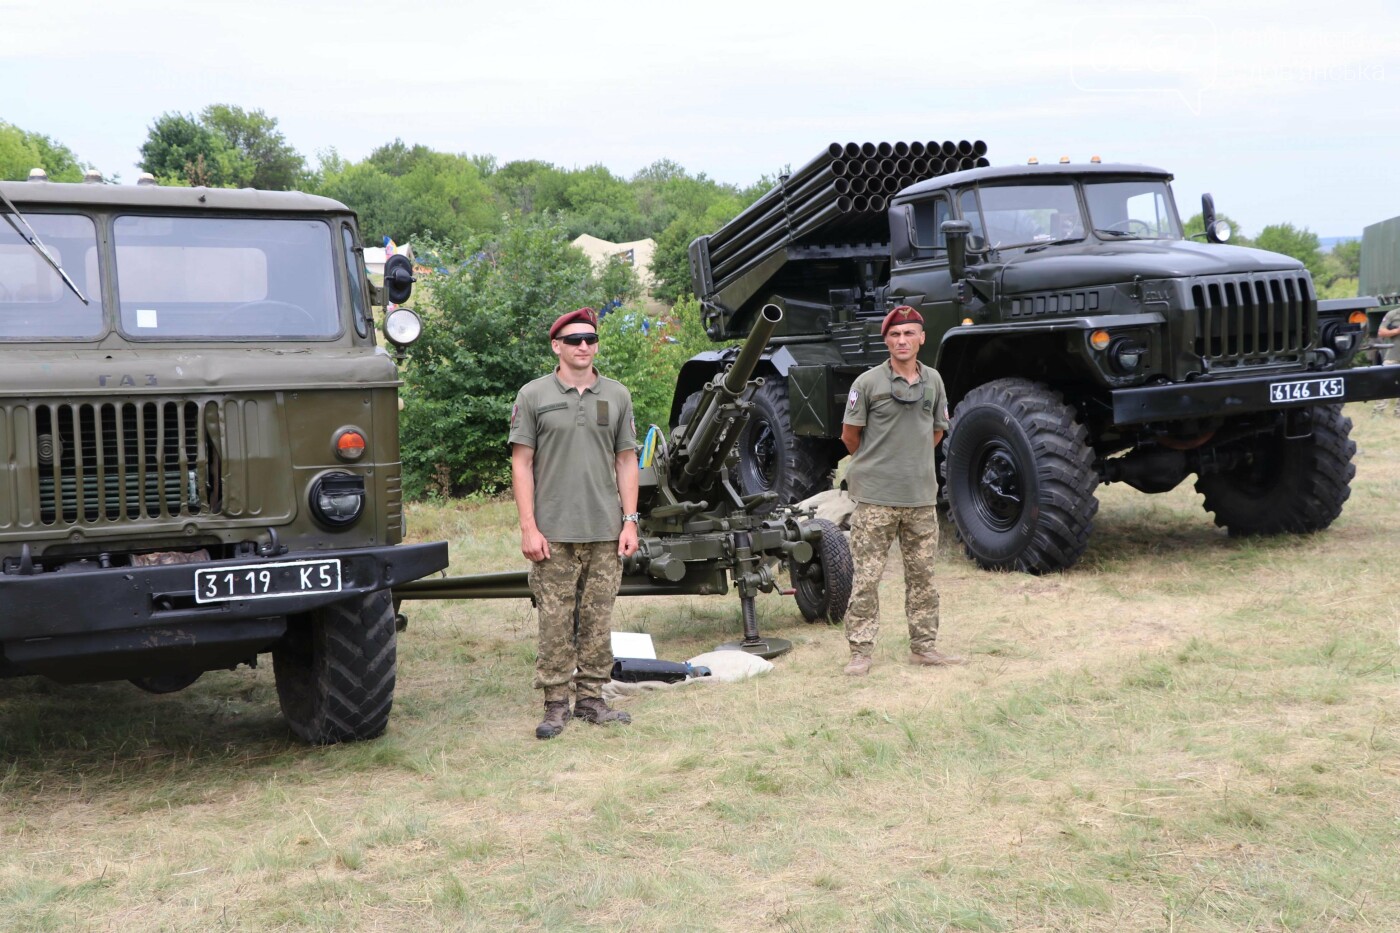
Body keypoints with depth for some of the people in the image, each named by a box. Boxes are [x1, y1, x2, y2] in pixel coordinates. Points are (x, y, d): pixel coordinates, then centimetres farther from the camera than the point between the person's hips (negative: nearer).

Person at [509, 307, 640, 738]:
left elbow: (626, 461, 12)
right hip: (554, 534, -3)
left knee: (598, 621, 7)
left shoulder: (617, 396, 10)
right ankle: (555, 705, 7)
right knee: (555, 622, -1)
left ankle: (591, 699, 17)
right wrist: (528, 528, -7)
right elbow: (521, 464, 0)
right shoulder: (534, 396, 1)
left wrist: (629, 521, 4)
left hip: (605, 533, 3)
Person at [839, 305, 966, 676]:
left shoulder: (933, 380, 7)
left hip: (921, 496, 5)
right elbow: (850, 435, 1)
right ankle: (861, 652, 2)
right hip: (876, 497, -4)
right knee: (867, 576, -3)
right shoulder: (868, 382, -7)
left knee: (922, 574, 11)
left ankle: (923, 646, 21)